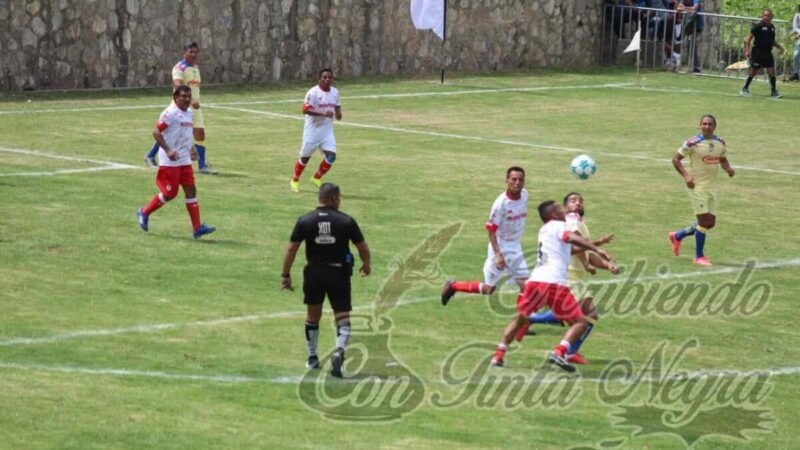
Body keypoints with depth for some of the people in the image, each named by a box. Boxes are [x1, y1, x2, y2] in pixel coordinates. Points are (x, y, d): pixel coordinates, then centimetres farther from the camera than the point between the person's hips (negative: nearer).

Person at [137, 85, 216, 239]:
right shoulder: (170, 113, -14)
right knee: (170, 193, -4)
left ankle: (197, 228, 0)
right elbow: (156, 131, -17)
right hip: (169, 161, -8)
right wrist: (167, 150, -24)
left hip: (184, 159, 8)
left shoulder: (189, 112, 12)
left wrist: (190, 149, 15)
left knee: (191, 190, 1)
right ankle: (144, 213, 18)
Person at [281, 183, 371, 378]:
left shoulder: (305, 221, -3)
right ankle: (339, 351, -23)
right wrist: (366, 266, 18)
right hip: (339, 273, -2)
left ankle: (312, 358, 29)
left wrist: (285, 274, 3)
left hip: (314, 273, 2)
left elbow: (291, 249, -4)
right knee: (342, 318, 2)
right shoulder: (346, 221, -6)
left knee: (313, 316, 20)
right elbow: (363, 248, -2)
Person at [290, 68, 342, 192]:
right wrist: (322, 113, -31)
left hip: (327, 129, 5)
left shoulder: (335, 92, 6)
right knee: (305, 157, 6)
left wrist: (338, 112, 0)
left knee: (331, 155, -9)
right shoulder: (313, 92, -15)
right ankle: (295, 180, 27)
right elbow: (305, 109, -23)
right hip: (313, 129, -5)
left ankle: (317, 178, 12)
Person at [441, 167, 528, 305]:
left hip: (515, 247, 6)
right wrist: (498, 254, -27)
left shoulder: (524, 195, -3)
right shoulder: (501, 203, -23)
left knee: (524, 285, -4)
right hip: (500, 247, -6)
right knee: (488, 289, 3)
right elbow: (491, 230, -19)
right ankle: (453, 286, 22)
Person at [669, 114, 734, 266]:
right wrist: (685, 175, -21)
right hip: (697, 186, -7)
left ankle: (678, 236, 31)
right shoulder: (693, 143, -13)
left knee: (710, 223, 11)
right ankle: (699, 256, 7)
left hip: (711, 187, 7)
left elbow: (723, 159, 20)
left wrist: (728, 168, -3)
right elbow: (675, 159, -8)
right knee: (705, 220, -9)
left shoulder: (720, 143, 5)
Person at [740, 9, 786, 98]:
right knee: (753, 71, 0)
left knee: (772, 72, -1)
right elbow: (749, 38, -9)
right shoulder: (758, 26, -8)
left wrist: (779, 47, 13)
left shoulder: (772, 27, 11)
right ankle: (745, 89, 14)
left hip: (768, 54, 5)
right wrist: (747, 50, -18)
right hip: (758, 53, -5)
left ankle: (774, 92, 5)